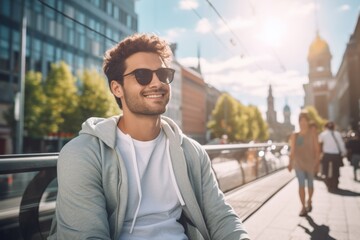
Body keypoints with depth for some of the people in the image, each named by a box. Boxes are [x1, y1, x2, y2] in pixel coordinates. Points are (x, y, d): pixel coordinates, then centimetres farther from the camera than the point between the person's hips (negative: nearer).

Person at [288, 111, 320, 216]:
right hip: (299, 163, 1)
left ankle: (309, 201, 38)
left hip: (310, 163, -1)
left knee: (310, 184, 12)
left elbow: (317, 150, -4)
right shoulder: (294, 135, 4)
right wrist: (290, 163, -3)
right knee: (301, 185, -8)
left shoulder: (312, 134, -2)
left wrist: (317, 164, -12)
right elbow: (292, 151, 4)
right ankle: (303, 207, -2)